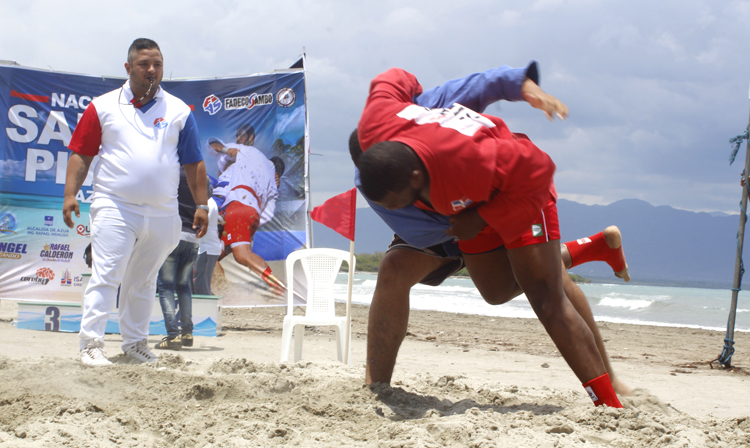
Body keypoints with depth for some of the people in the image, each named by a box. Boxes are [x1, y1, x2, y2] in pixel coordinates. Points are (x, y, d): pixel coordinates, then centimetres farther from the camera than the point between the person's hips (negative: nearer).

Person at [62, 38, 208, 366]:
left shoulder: (179, 111, 10)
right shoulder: (103, 107, 6)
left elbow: (194, 163, 11)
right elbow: (81, 154, 5)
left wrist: (201, 205, 6)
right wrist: (70, 194, -6)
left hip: (162, 213, 3)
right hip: (114, 208, -3)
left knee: (143, 281, 12)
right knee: (105, 276, -10)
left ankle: (135, 342, 23)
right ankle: (91, 343, -8)